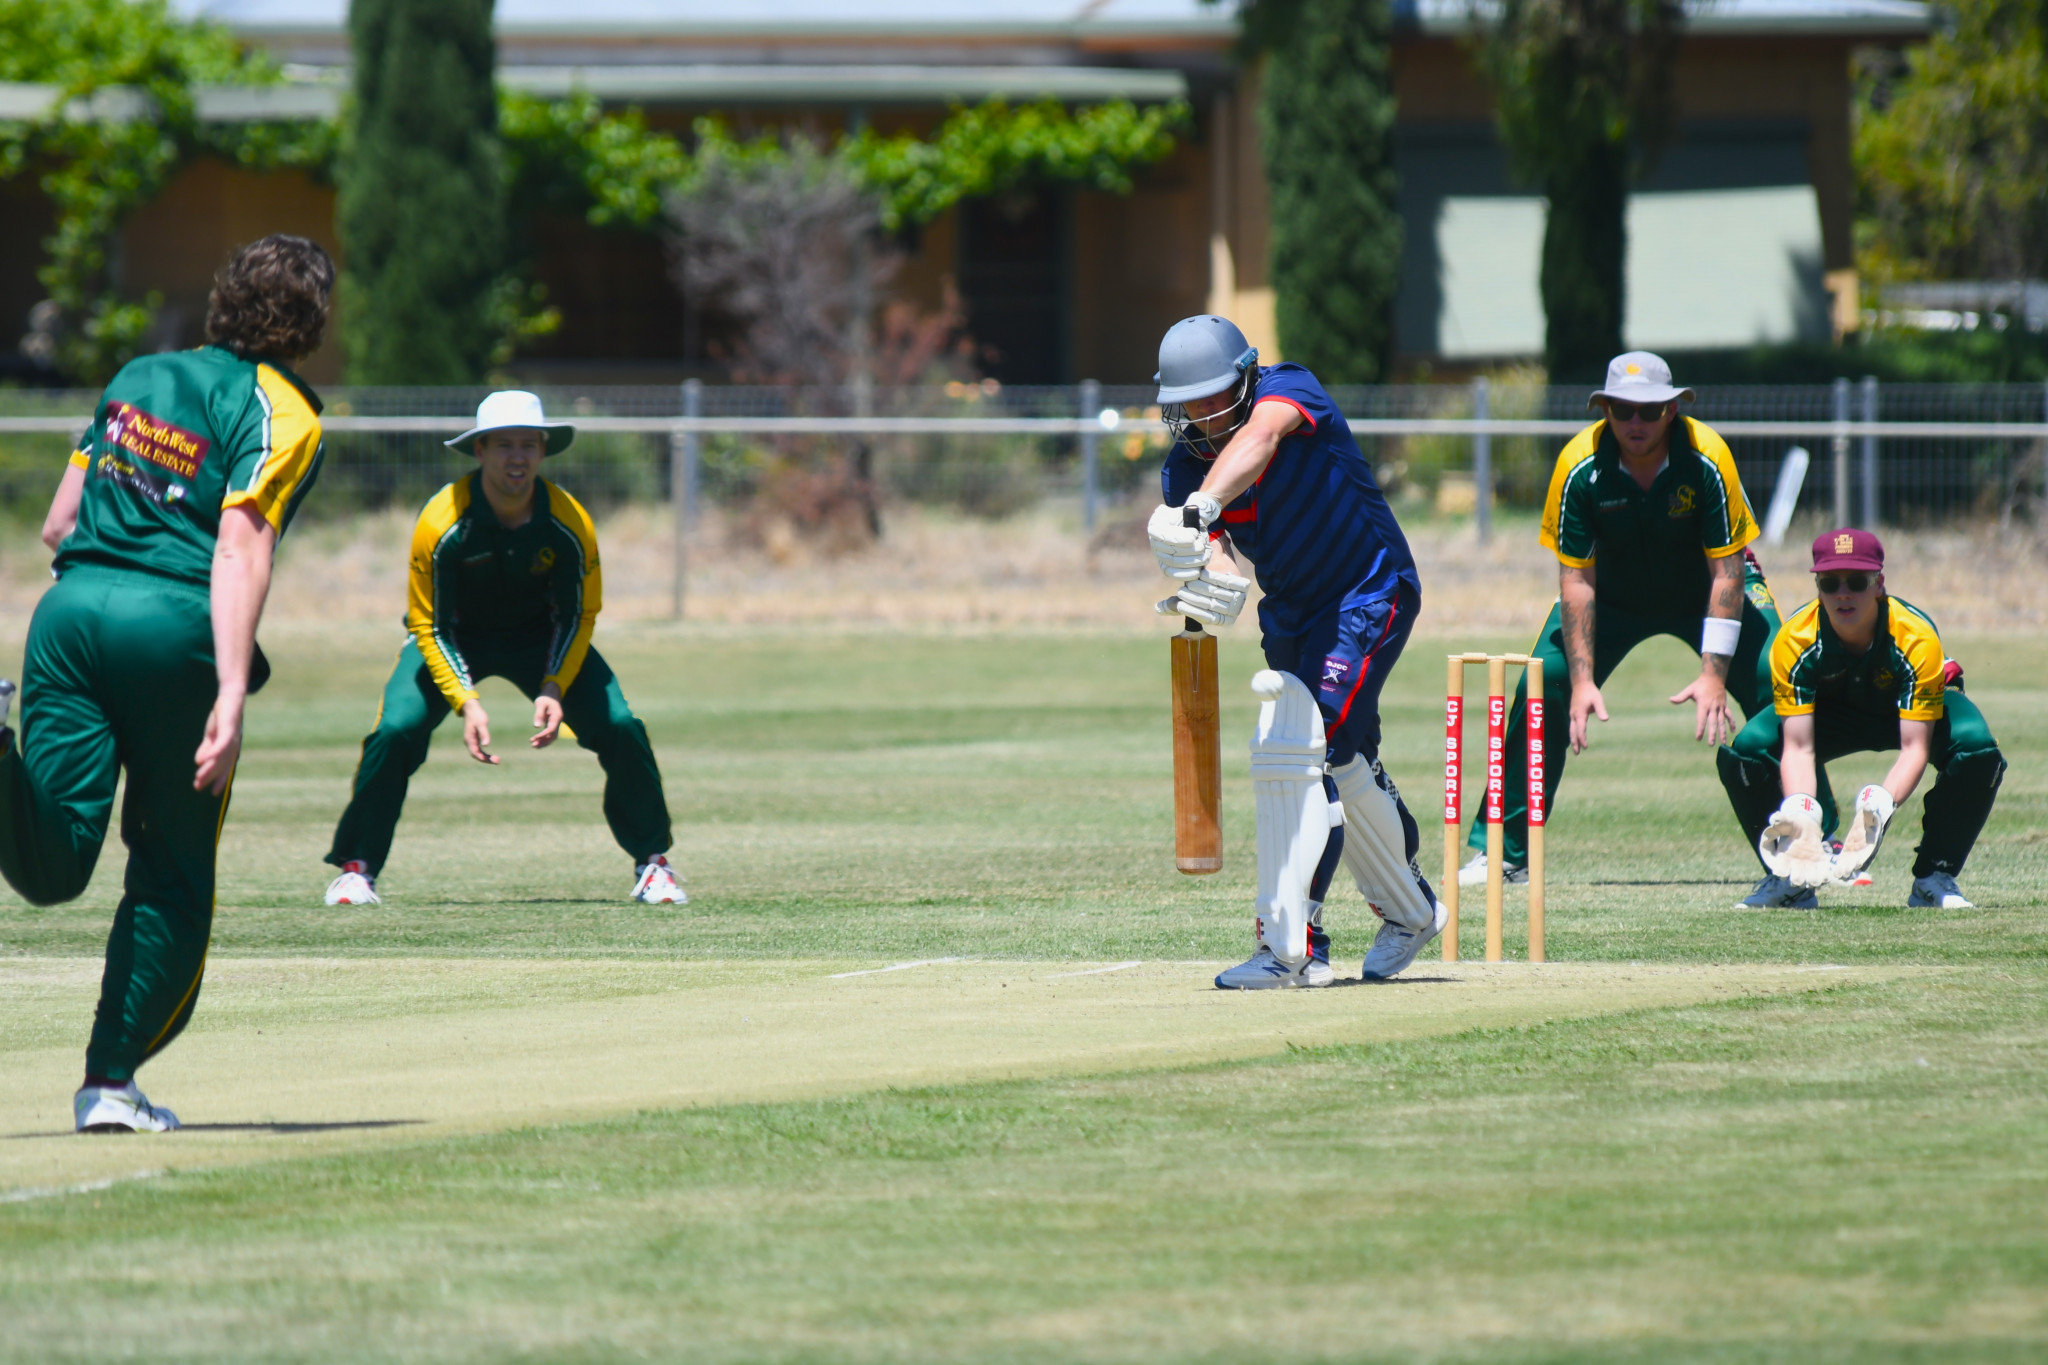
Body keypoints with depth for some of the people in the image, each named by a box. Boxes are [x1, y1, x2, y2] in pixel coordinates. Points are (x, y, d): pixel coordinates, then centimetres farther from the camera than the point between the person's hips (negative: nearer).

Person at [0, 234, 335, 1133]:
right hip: (173, 628, -4)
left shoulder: (139, 375, 21)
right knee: (174, 878, 10)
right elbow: (241, 545, -12)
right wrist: (232, 694, -19)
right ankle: (112, 1081, 8)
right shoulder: (280, 411, 2)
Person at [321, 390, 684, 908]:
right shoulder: (442, 523, -29)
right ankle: (356, 868, -7)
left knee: (621, 728, -15)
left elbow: (578, 617, -9)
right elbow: (429, 626, -21)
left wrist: (553, 689, -24)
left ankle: (652, 863, 4)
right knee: (396, 731, -24)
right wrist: (466, 702, -31)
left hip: (540, 634, 2)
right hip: (452, 636, -2)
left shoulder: (570, 524, -23)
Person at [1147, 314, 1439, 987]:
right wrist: (1213, 577, -44)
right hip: (1291, 613, 8)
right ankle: (1409, 911, 37)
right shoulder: (1185, 465, -5)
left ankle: (1289, 943, -22)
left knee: (1296, 749, -20)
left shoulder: (1288, 390, -21)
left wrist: (1202, 504, -63)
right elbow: (1212, 547, -19)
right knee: (1340, 763, 16)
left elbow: (1258, 439, -45)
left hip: (1369, 596, -8)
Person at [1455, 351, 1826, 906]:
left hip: (1707, 587, -1)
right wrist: (1582, 680, -27)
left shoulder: (1706, 459, -28)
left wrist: (1714, 673, -32)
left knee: (1777, 688, -19)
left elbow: (1726, 571, -25)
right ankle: (1500, 853, -5)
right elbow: (1576, 579, -20)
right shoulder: (1580, 466, -25)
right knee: (1540, 691, -16)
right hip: (1613, 593, 1)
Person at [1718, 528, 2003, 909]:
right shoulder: (1794, 641, -31)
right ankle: (1790, 878, -6)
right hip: (1834, 712, 2)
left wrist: (1881, 805, -57)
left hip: (1913, 711, -1)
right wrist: (1799, 813, -51)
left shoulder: (1916, 638, -35)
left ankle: (1934, 879, -17)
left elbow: (1914, 748, -37)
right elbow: (1798, 748, -31)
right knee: (1745, 749, -25)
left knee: (1977, 748, -34)